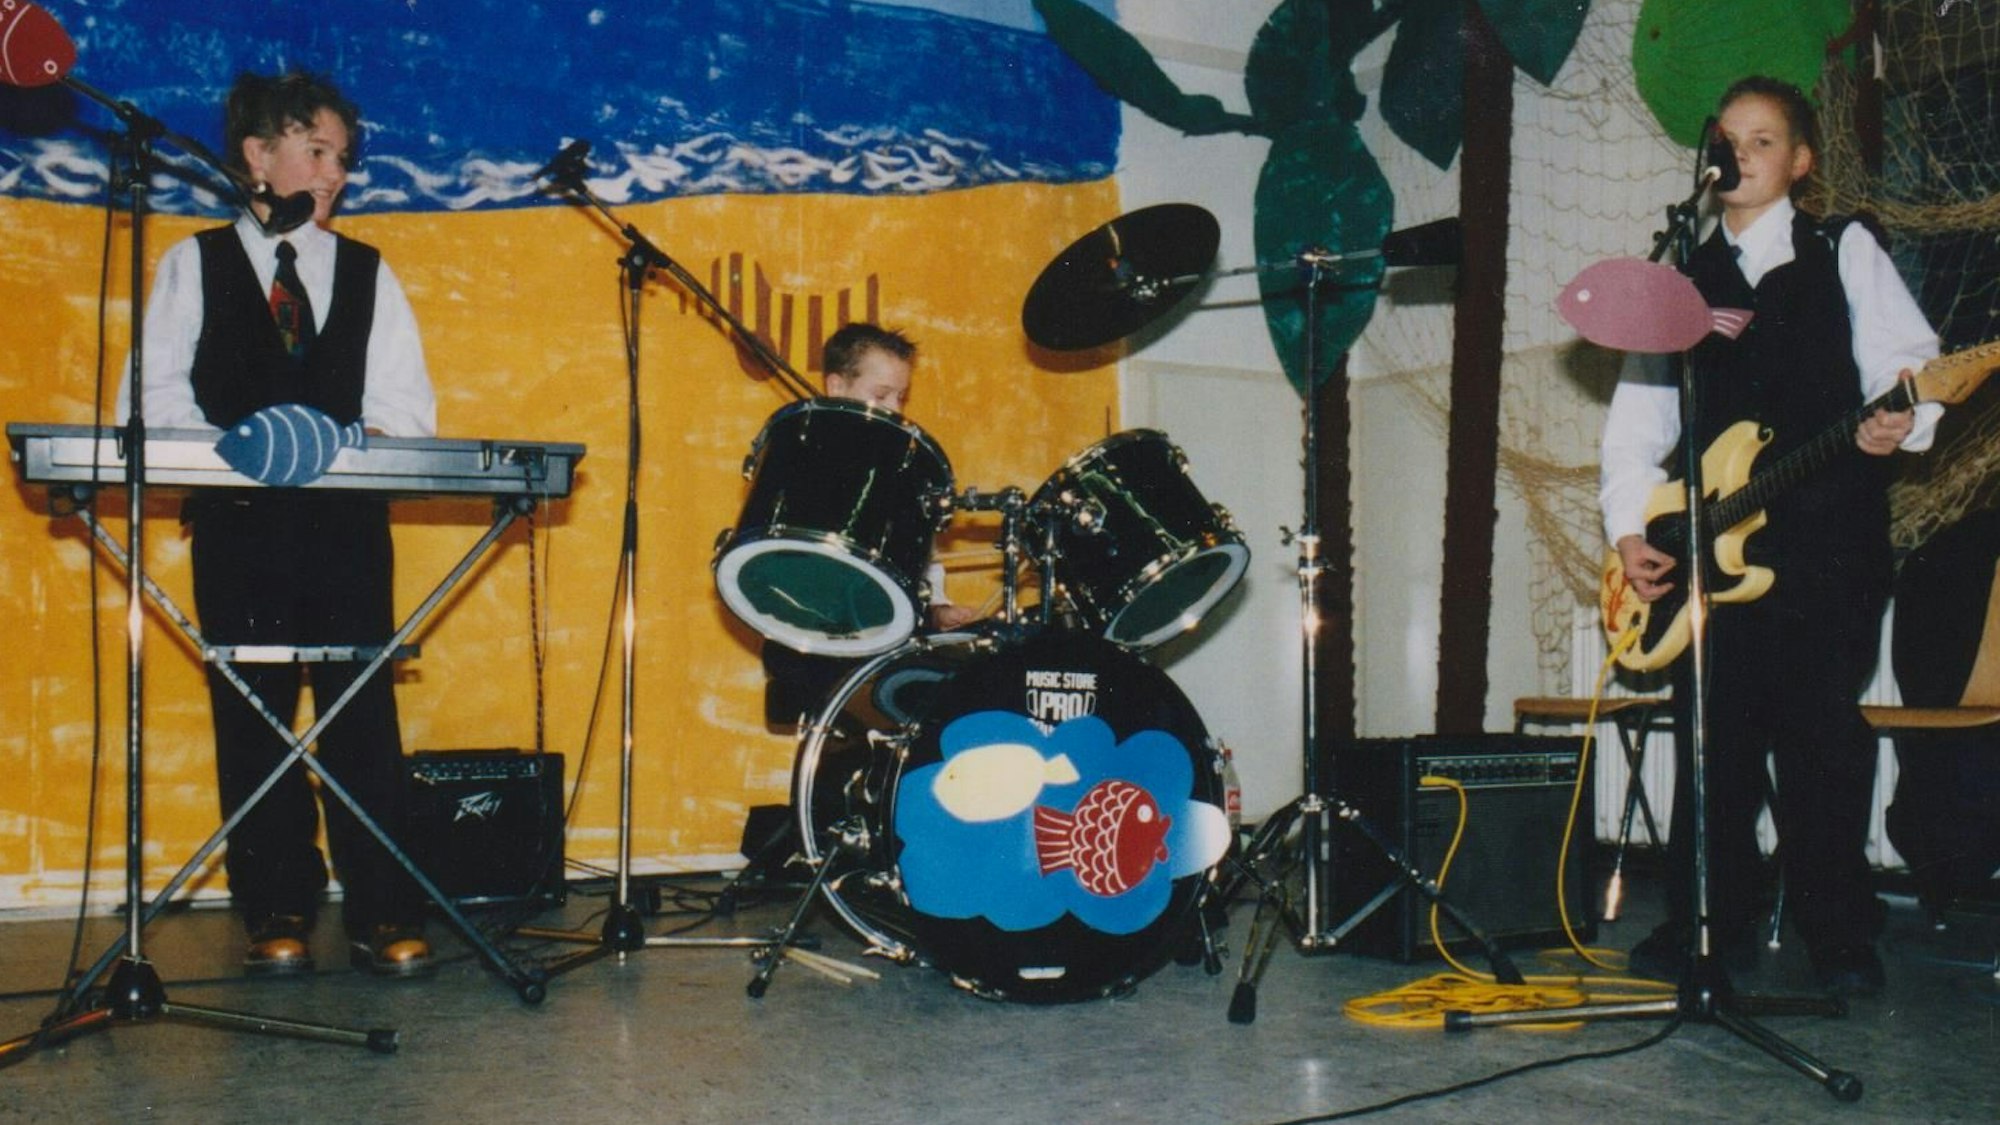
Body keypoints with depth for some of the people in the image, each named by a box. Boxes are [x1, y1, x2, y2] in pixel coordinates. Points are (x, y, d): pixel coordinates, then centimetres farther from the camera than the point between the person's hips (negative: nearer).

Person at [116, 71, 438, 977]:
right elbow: (156, 393, 4)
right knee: (252, 716, 0)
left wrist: (362, 445, -13)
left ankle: (384, 916, -1)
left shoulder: (367, 274, 17)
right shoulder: (195, 264, 12)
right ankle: (277, 914, 9)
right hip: (238, 522, 0)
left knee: (364, 713, -4)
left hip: (348, 519, 1)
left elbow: (406, 404, 9)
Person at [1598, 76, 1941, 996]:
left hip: (1830, 537, -3)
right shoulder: (1682, 280, 16)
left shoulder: (1843, 253, 9)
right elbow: (1638, 414, 11)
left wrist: (1899, 420, -26)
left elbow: (1907, 357, -3)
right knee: (1713, 734, 3)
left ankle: (1838, 935, 6)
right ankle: (1711, 926, 13)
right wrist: (1628, 525, 0)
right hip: (1714, 545, 3)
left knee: (1823, 736, -4)